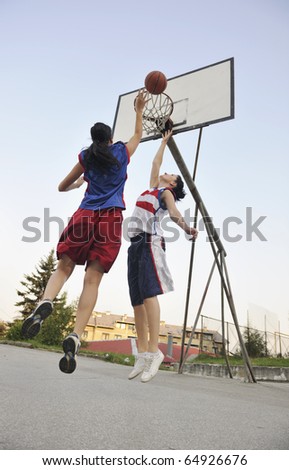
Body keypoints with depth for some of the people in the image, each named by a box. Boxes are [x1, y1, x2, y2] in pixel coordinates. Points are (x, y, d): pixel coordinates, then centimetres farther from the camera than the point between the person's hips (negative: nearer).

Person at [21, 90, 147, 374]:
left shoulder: (86, 157, 17)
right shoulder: (122, 152, 17)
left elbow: (62, 187, 25)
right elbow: (138, 134, 40)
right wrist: (139, 110, 51)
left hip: (85, 215, 1)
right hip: (111, 219, -1)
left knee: (64, 268, 8)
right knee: (92, 279, -9)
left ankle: (45, 302, -23)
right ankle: (75, 337, -21)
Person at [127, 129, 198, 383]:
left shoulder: (166, 193, 9)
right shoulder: (153, 188, 29)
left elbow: (174, 213, -10)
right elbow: (156, 163, 40)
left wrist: (187, 228, -31)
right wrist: (164, 142, 55)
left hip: (150, 241, -7)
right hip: (136, 243, 7)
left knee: (148, 293, -21)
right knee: (137, 299, -1)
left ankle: (154, 351, -22)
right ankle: (143, 353, 0)